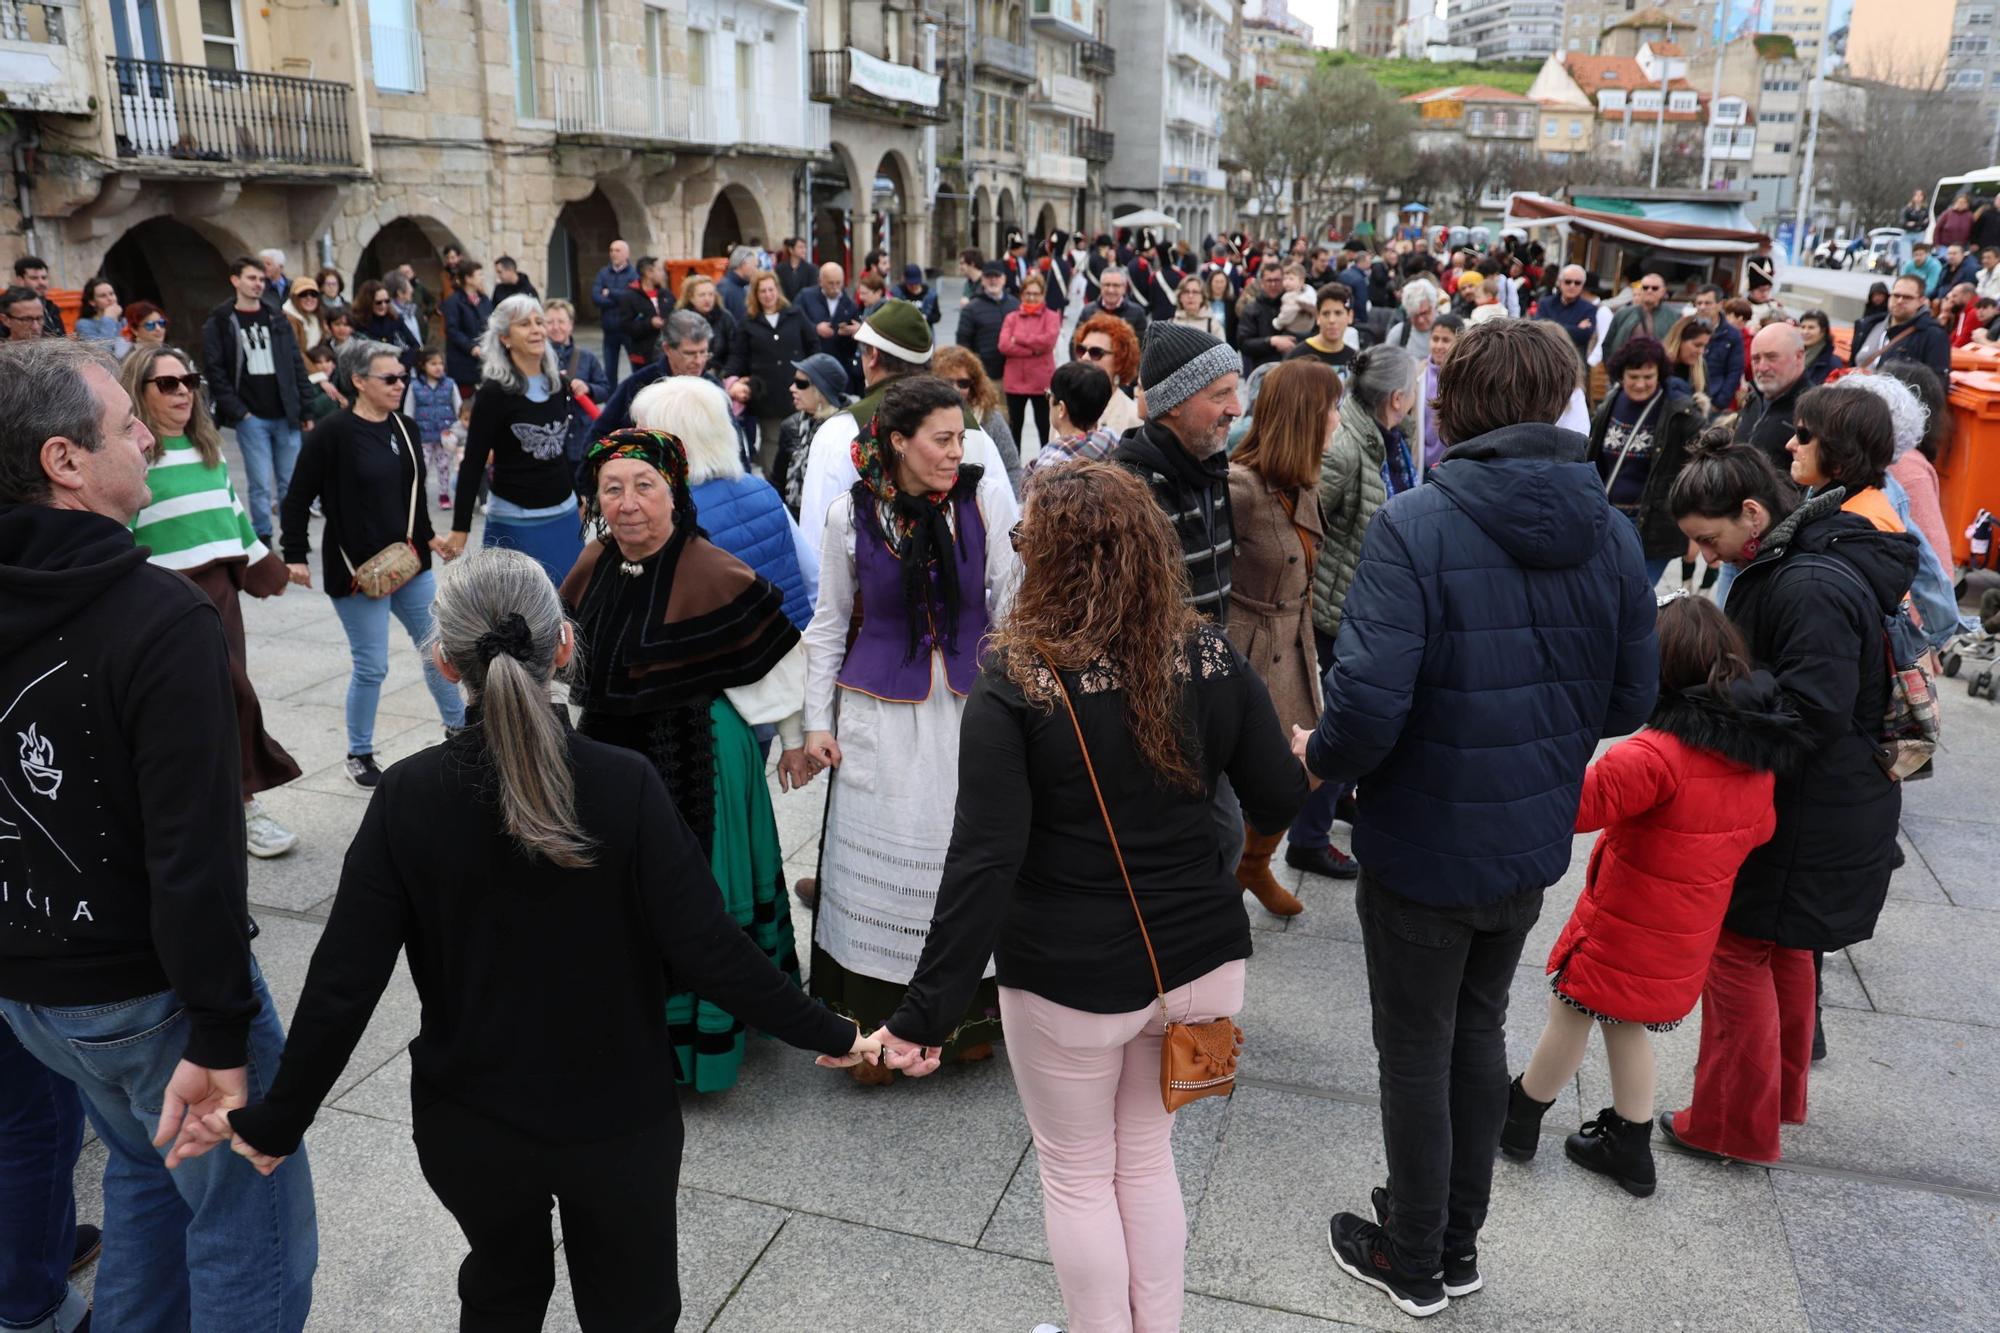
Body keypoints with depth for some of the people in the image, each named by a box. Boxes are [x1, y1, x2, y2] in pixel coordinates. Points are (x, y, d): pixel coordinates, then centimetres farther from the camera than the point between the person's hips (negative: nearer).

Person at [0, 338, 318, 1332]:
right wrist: (219, 1033, -22)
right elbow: (197, 847, -28)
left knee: (147, 1163, 29)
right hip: (142, 988, -8)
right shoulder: (160, 616, -23)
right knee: (251, 1229, 6)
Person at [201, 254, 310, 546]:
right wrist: (238, 411, -10)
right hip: (251, 418, -3)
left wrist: (305, 408, 5)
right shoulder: (219, 323, 1)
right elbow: (214, 371, -3)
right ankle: (263, 541, 7)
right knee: (260, 485, -3)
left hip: (285, 415, 3)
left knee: (291, 482, 5)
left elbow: (297, 365, 12)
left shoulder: (277, 320, 12)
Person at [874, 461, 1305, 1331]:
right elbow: (1280, 806, 0)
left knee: (1077, 1174, 19)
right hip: (1200, 954, 4)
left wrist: (928, 1012, -17)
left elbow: (985, 862, -22)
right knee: (1147, 1156, 25)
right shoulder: (1212, 657, -6)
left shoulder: (1015, 682, -17)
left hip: (1071, 975, -4)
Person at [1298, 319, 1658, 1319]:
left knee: (1417, 1055, 13)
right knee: (1479, 1033, 24)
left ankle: (1413, 1264, 34)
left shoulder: (1414, 527, -23)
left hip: (1422, 850, -5)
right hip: (1532, 846, 6)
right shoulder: (1610, 533, -4)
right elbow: (1629, 702, 3)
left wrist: (1320, 757, -9)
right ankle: (1459, 1242, 42)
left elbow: (1366, 708, -30)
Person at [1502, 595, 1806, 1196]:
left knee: (1571, 1015, 12)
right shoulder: (1757, 752, -2)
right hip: (1686, 939, 7)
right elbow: (1757, 830, 11)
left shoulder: (1656, 754, -29)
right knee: (1625, 1023, 22)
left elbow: (1573, 805, -29)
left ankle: (1519, 1119, 31)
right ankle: (1630, 1147, 33)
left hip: (1623, 927, -7)